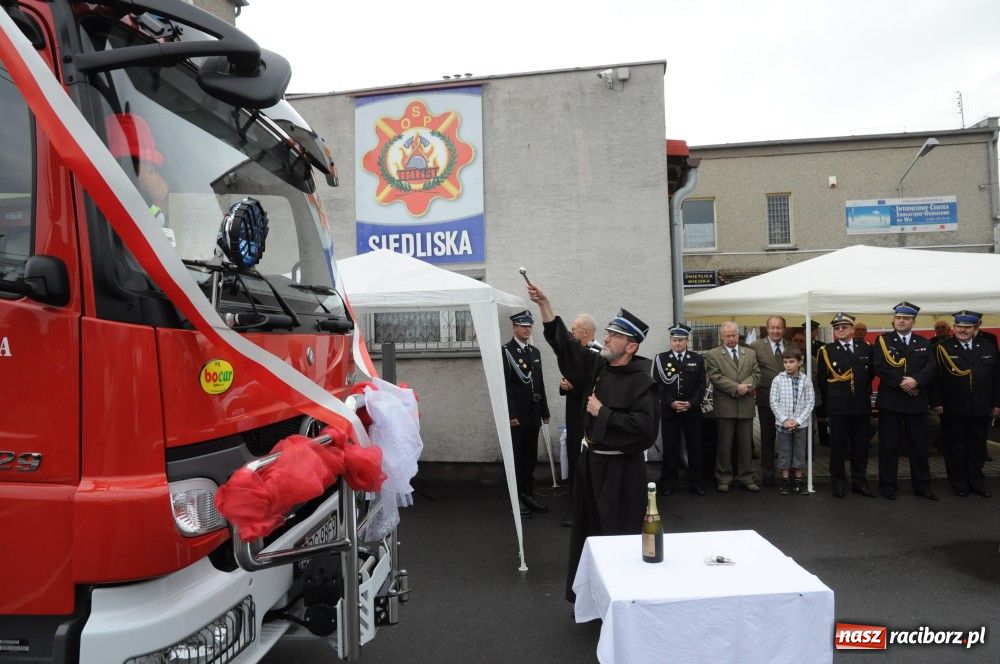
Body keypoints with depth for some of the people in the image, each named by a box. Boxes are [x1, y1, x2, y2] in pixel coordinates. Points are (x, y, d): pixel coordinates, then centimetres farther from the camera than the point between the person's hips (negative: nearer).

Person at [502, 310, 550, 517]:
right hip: (516, 415, -7)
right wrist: (510, 415, -17)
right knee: (516, 458, 1)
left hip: (533, 415, 7)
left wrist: (544, 411, 14)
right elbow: (504, 386, -13)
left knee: (530, 457, 13)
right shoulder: (505, 351, -8)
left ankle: (528, 496, 23)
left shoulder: (535, 352, 14)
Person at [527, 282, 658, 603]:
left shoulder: (641, 382, -16)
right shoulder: (597, 365, 3)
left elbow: (644, 427, -25)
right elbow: (564, 344, 5)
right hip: (590, 460, 8)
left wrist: (603, 413, -19)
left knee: (618, 535, 4)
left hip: (620, 468, -7)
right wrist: (544, 304, -2)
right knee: (586, 531, 17)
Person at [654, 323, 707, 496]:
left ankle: (695, 483, 18)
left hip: (693, 411, 1)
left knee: (695, 448, 6)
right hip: (669, 411, -1)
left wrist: (691, 403, -11)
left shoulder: (697, 359, 6)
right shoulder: (660, 359, 2)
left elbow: (702, 386, 2)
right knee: (670, 449, 3)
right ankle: (667, 483, 13)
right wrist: (672, 403, -14)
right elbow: (658, 385, -3)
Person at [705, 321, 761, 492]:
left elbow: (756, 374, 6)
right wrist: (736, 388, -16)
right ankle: (723, 478, 13)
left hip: (746, 406, 4)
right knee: (724, 444, 3)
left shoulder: (750, 353, 14)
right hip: (725, 406, -3)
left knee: (746, 443, 8)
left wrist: (746, 386, -13)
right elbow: (716, 377, -9)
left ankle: (746, 478, 18)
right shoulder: (713, 355, 1)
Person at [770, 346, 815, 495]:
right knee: (784, 451, 6)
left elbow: (810, 402, -3)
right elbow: (774, 402, -4)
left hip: (801, 423, 1)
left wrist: (798, 420, -11)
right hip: (783, 423, 0)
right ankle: (784, 481, 15)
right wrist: (784, 420, -12)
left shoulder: (806, 380, -4)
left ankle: (798, 480, 20)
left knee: (800, 451, 8)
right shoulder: (778, 380, -4)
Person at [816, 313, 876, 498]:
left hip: (862, 405, 3)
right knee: (838, 446, 3)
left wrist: (863, 391, 11)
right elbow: (821, 380, 3)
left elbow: (871, 372, 13)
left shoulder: (865, 347, 5)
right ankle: (839, 483, 13)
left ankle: (859, 482, 21)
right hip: (838, 407, -2)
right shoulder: (826, 351, -2)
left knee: (861, 446, 9)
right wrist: (831, 400, 5)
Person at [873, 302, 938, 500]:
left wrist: (915, 380, -17)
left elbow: (932, 367, 0)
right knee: (889, 445, 2)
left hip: (917, 401, 3)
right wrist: (900, 382, -17)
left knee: (919, 445, 9)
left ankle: (922, 486, 20)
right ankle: (888, 486, 10)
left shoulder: (924, 343, 12)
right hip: (890, 400, -3)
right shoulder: (883, 340, 2)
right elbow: (879, 367, -8)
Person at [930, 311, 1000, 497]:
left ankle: (976, 482, 25)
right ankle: (959, 484, 16)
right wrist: (936, 402, -11)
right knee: (955, 447, 5)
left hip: (981, 410, 3)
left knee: (978, 447, 12)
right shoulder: (943, 348, -3)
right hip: (953, 410, -3)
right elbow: (935, 377, -6)